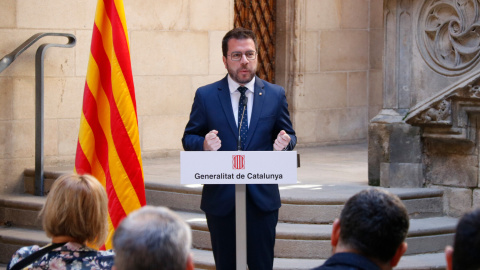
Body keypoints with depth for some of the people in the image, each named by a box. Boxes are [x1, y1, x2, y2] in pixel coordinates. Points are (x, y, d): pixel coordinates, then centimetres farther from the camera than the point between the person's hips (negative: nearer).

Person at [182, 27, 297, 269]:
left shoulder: (275, 95, 5)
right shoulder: (205, 96, 2)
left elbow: (289, 136, 11)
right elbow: (188, 138, 5)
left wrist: (285, 142, -14)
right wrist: (203, 144, -18)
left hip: (262, 197, 0)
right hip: (221, 198, 0)